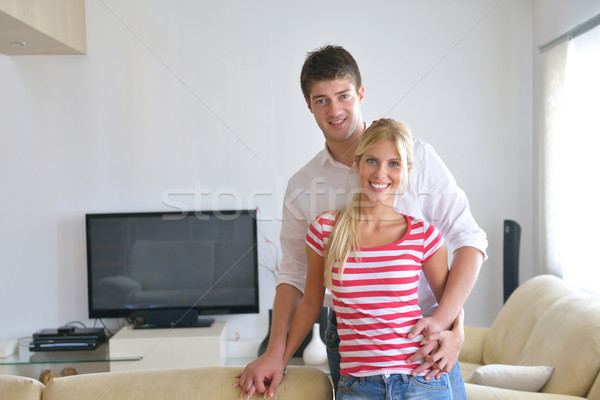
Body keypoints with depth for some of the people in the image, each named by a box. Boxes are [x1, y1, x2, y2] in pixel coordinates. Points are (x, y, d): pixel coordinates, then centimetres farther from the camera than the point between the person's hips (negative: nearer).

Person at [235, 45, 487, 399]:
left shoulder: (415, 155, -4)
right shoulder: (301, 187, 4)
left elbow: (468, 238, -6)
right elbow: (294, 274, 9)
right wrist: (276, 353, -4)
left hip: (423, 334, -2)